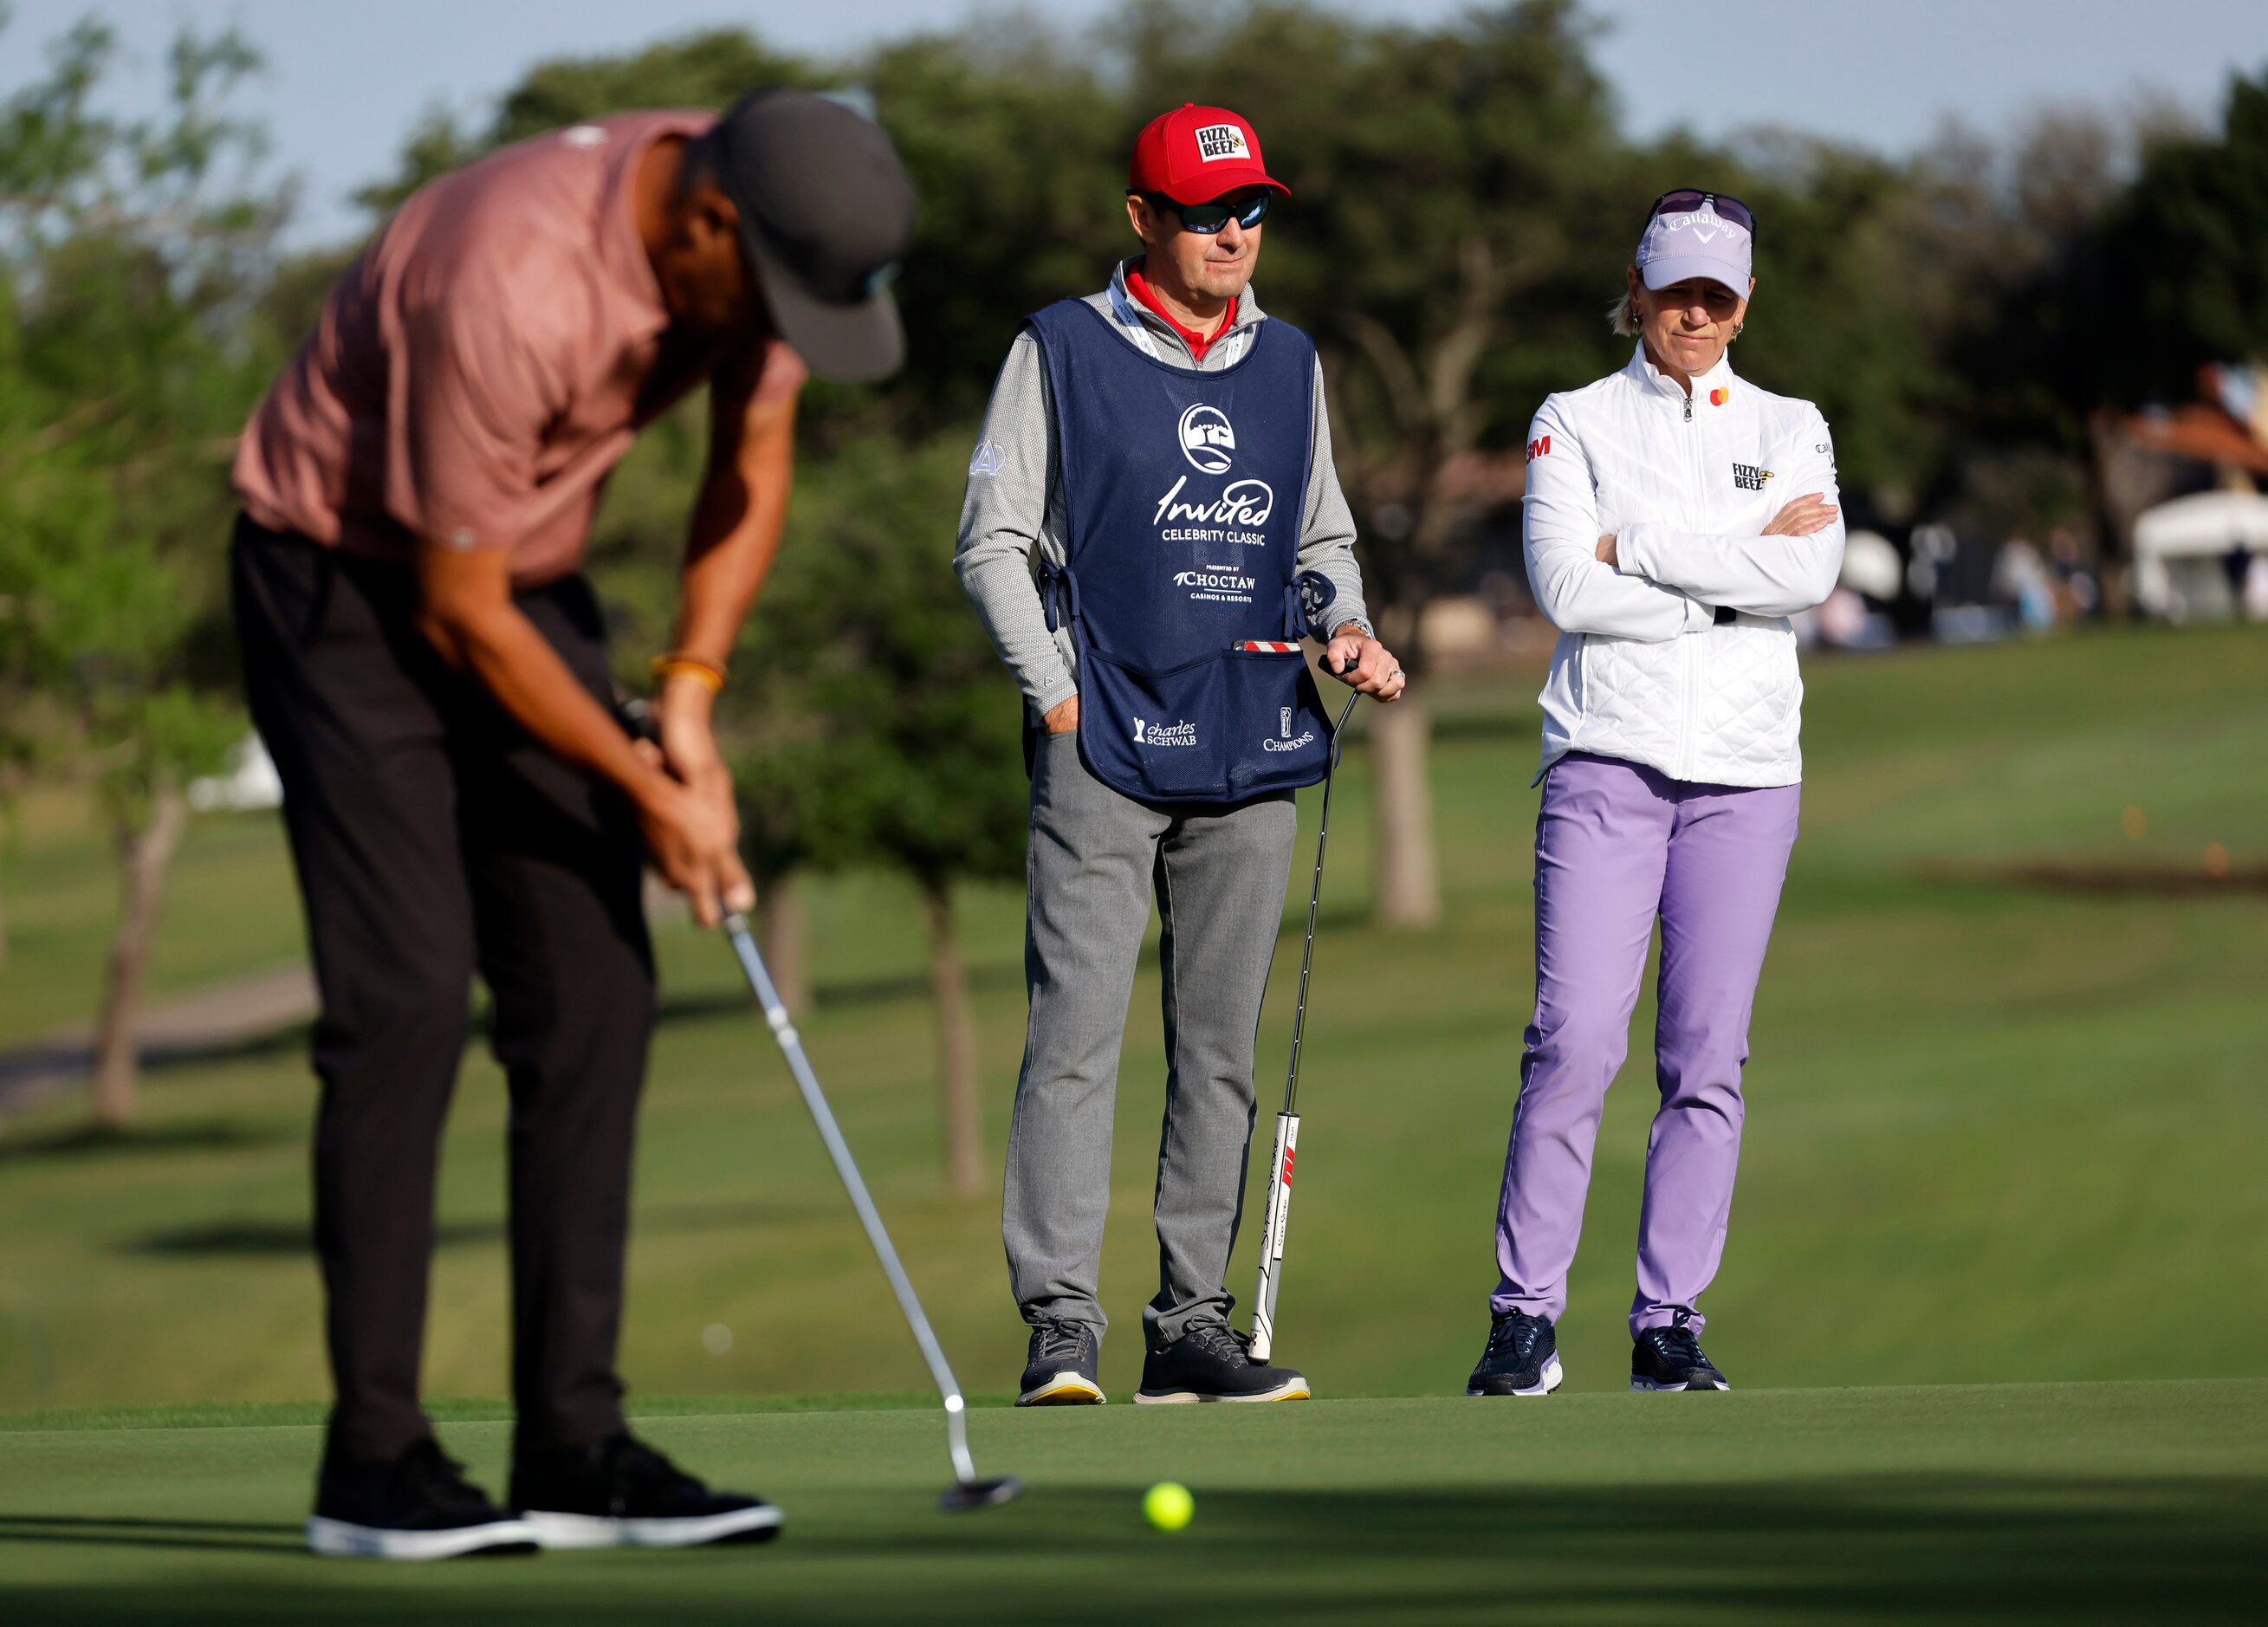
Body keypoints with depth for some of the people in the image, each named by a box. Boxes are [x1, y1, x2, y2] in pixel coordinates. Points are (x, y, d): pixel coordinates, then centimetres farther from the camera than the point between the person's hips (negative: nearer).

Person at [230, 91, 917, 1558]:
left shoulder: (756, 220, -13)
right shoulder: (511, 290, -35)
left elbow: (753, 468, 3)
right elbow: (458, 610, -24)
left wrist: (690, 705, -9)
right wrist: (644, 792, -15)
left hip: (528, 576, 8)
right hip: (350, 579, -7)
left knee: (594, 992, -1)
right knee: (408, 994, -15)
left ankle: (572, 1438, 0)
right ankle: (375, 1455, -11)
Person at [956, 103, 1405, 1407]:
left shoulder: (1290, 366, 15)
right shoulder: (1062, 351, 2)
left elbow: (1323, 539, 24)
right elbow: (994, 540, 1)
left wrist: (1346, 627, 3)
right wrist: (1058, 695, -8)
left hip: (1252, 756, 5)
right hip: (1103, 752, -5)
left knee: (1221, 1047, 6)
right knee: (1079, 1032, -11)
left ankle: (1193, 1323, 11)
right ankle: (1062, 1324, -13)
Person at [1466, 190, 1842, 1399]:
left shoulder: (1790, 428, 14)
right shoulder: (1575, 423, 8)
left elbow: (1813, 573, -5)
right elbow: (1567, 587, -7)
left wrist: (1642, 547, -8)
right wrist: (1734, 576, -8)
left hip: (1745, 767, 2)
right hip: (1607, 755, -2)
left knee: (1707, 1056, -1)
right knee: (1576, 1037, -14)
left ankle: (1668, 1324, 4)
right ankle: (1525, 1315, -9)